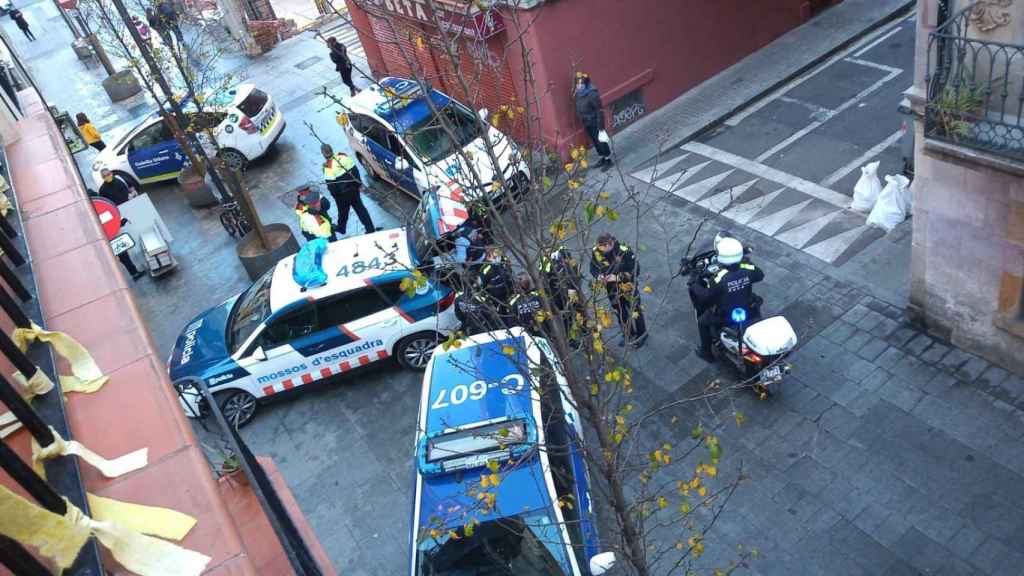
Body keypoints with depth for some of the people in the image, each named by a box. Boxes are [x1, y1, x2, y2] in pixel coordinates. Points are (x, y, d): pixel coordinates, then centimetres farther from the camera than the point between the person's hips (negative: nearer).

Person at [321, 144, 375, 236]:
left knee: (343, 211, 19)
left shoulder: (327, 167, -23)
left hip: (342, 193, -4)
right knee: (360, 208, 15)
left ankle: (341, 228, 44)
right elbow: (355, 170, -3)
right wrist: (359, 183, 8)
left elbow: (331, 185, -18)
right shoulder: (343, 156, -10)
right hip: (354, 188, 4)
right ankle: (370, 228, 19)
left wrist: (335, 194, -1)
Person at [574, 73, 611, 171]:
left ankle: (608, 161, 16)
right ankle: (603, 158, 34)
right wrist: (582, 122, 16)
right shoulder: (578, 94, 0)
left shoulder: (592, 94, -24)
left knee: (601, 141, 2)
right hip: (587, 123, 8)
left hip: (595, 123, -8)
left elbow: (599, 110, -22)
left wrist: (600, 125, -22)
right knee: (595, 142, 19)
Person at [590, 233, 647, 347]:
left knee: (634, 312, 13)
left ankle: (641, 336, 38)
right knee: (620, 313, 23)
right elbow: (593, 268, -1)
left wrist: (617, 277, -34)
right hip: (612, 289, 4)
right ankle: (627, 335, 47)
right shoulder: (596, 252, -17)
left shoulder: (625, 252, -30)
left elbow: (635, 271, -25)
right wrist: (598, 276, -23)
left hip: (628, 288, -4)